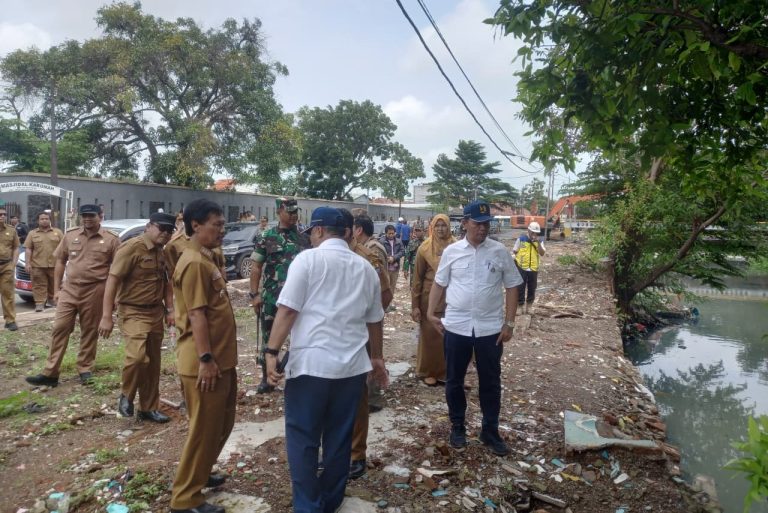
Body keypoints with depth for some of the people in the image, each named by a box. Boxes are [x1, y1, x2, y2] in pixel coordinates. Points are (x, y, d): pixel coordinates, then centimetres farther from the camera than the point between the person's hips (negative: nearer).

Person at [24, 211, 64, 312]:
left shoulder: (58, 232, 9)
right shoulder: (32, 233, 10)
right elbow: (28, 249, 5)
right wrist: (27, 263, -4)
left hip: (54, 265, 0)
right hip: (38, 265, 0)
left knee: (54, 285, 7)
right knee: (39, 286, -3)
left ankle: (51, 300, 21)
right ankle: (39, 304, -4)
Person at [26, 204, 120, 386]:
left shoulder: (111, 240, -4)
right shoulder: (70, 235, 6)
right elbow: (60, 262, 11)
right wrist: (56, 289, 7)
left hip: (94, 292, -3)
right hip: (69, 289, 3)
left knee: (89, 332, 7)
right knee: (59, 329, 2)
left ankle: (85, 370, 19)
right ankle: (50, 373, 8)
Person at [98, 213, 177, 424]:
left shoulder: (162, 253, 9)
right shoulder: (131, 248, -14)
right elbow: (112, 280, -17)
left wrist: (170, 309, 7)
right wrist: (106, 316, -21)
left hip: (156, 313, 7)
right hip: (133, 313, -7)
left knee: (153, 362, 11)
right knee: (137, 356, -23)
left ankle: (149, 408, 24)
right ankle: (126, 395, 6)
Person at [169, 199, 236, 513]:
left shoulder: (207, 259, 14)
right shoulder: (194, 263, -18)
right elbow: (196, 315, -22)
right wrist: (206, 359, -22)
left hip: (222, 358, 10)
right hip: (206, 362, -10)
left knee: (221, 424, 21)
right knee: (204, 429, 3)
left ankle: (200, 474, 39)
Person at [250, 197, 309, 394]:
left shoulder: (304, 238, 6)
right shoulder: (266, 237, -1)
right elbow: (256, 267, -2)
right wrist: (254, 294, -8)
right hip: (271, 297, -2)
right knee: (268, 337, 8)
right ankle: (266, 378, 21)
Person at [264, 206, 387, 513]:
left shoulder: (308, 259, -3)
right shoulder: (365, 267, 11)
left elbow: (287, 310, -11)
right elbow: (374, 320, 18)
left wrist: (272, 352, -8)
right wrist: (377, 357, 29)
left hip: (311, 362, -5)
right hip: (353, 365, 5)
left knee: (302, 439, 8)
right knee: (339, 438, 16)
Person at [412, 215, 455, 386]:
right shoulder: (425, 248, -6)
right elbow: (417, 278, -4)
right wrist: (415, 305, -7)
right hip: (430, 298, -2)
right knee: (430, 336, 7)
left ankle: (446, 371, 26)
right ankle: (428, 372, 23)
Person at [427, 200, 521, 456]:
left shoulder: (500, 252, -2)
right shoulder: (451, 251, -1)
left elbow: (512, 286, 2)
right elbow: (439, 284, 8)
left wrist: (509, 323, -3)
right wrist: (431, 312, 0)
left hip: (490, 328, 0)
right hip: (456, 326, 1)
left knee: (491, 382, 11)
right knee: (454, 380, 12)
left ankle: (490, 431, 28)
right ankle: (457, 426, 31)